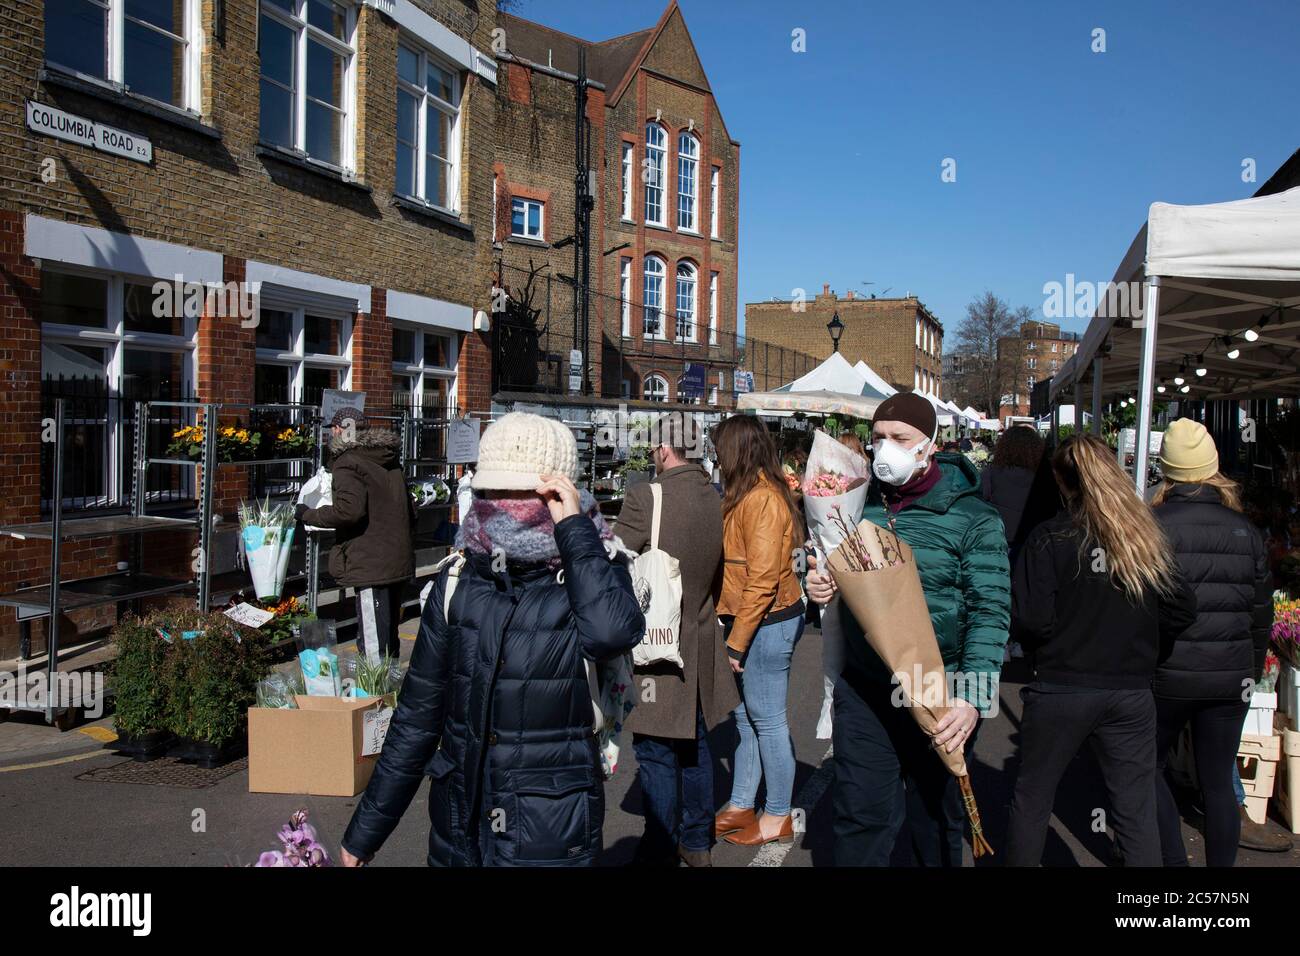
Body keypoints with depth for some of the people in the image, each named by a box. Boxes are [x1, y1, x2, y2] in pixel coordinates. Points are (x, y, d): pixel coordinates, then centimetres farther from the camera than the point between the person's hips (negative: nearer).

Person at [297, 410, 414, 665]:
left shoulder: (348, 463, -10)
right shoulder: (391, 462, 17)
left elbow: (348, 510, -24)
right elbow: (410, 512, 21)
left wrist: (308, 515, -11)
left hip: (371, 565, -9)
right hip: (399, 564, 9)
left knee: (373, 646, -8)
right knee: (389, 638, 20)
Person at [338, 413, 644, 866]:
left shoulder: (590, 571, -9)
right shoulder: (459, 580, 0)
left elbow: (612, 633, -34)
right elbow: (417, 715, 6)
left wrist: (574, 527, -23)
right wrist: (367, 829, 9)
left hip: (551, 835, -3)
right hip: (458, 831, 4)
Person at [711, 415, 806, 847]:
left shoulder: (761, 499, -19)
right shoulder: (749, 494, 10)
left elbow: (763, 579, -22)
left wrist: (737, 642, -18)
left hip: (768, 623, -9)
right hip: (751, 620, 9)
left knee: (767, 720, 3)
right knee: (745, 715, 16)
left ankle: (778, 817, 18)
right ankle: (741, 806, 29)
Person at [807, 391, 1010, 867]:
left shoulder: (973, 519, -8)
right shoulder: (860, 503, 6)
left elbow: (989, 612, -12)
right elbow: (835, 575, 21)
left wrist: (972, 698, -22)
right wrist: (819, 585, -3)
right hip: (862, 690, 3)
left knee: (933, 819, 14)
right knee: (861, 817, 6)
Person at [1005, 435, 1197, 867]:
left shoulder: (1050, 539, -12)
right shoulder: (1148, 537, 0)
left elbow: (1029, 619, -17)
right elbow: (1183, 610, 2)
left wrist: (1049, 649, 4)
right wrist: (1135, 640, 15)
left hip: (1060, 691, -3)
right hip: (1132, 692, 3)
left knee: (1032, 800, 14)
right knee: (1137, 812, 11)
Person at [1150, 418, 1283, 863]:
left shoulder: (1153, 526, -11)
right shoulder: (1245, 529, 4)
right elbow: (1262, 610, 9)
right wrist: (1251, 669, 20)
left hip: (1168, 675, -4)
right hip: (1231, 678, 4)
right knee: (1219, 780, 12)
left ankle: (1174, 861, 9)